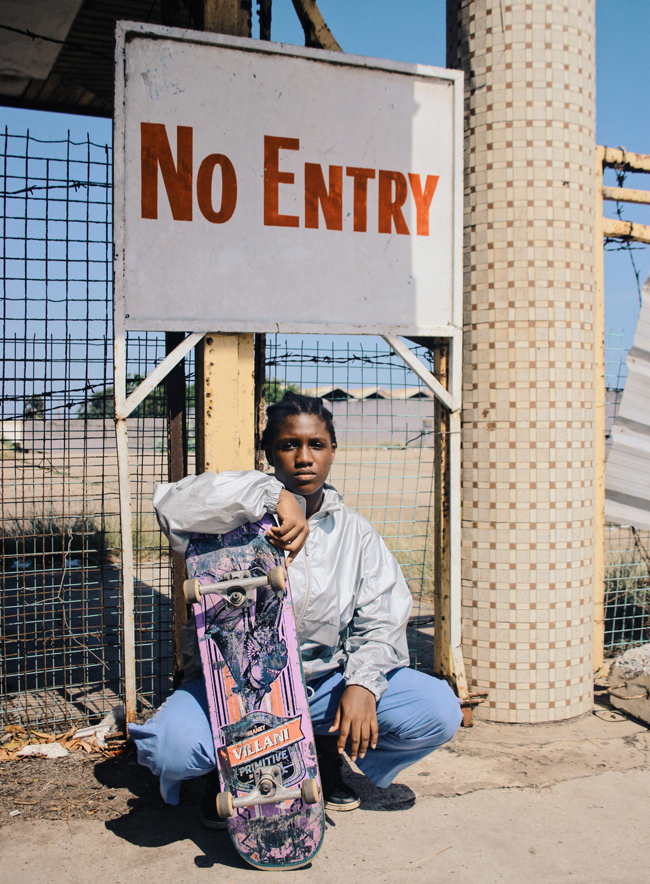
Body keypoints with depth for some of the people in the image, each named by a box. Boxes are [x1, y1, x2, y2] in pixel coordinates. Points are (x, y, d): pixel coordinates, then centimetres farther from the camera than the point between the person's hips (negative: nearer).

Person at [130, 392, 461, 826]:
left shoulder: (355, 532, 4)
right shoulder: (243, 517, -7)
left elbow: (382, 618, 0)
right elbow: (172, 504, -27)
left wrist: (362, 684, -19)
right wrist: (273, 497, -32)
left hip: (326, 681, 3)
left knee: (440, 711, -14)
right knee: (170, 745, -31)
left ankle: (329, 754, 13)